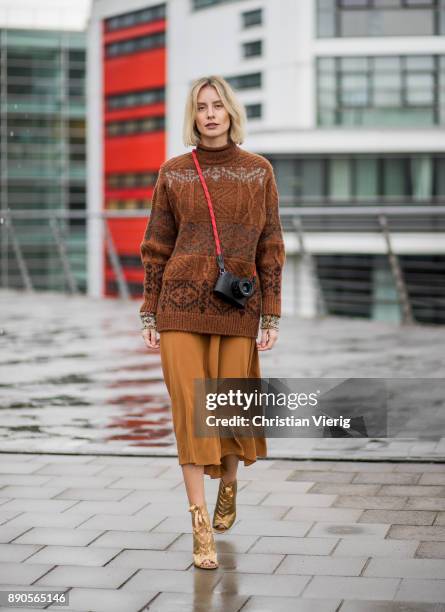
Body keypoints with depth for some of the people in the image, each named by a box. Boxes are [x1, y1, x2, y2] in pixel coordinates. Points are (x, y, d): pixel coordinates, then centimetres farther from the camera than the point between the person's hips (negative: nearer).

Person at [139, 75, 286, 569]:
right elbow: (156, 248, 7)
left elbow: (270, 248, 5)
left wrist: (272, 315, -1)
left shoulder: (258, 171, 5)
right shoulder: (173, 173, 5)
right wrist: (150, 316, 3)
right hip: (181, 307, 0)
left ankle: (229, 483, 38)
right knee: (190, 411, -6)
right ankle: (201, 529, -2)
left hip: (237, 309, 0)